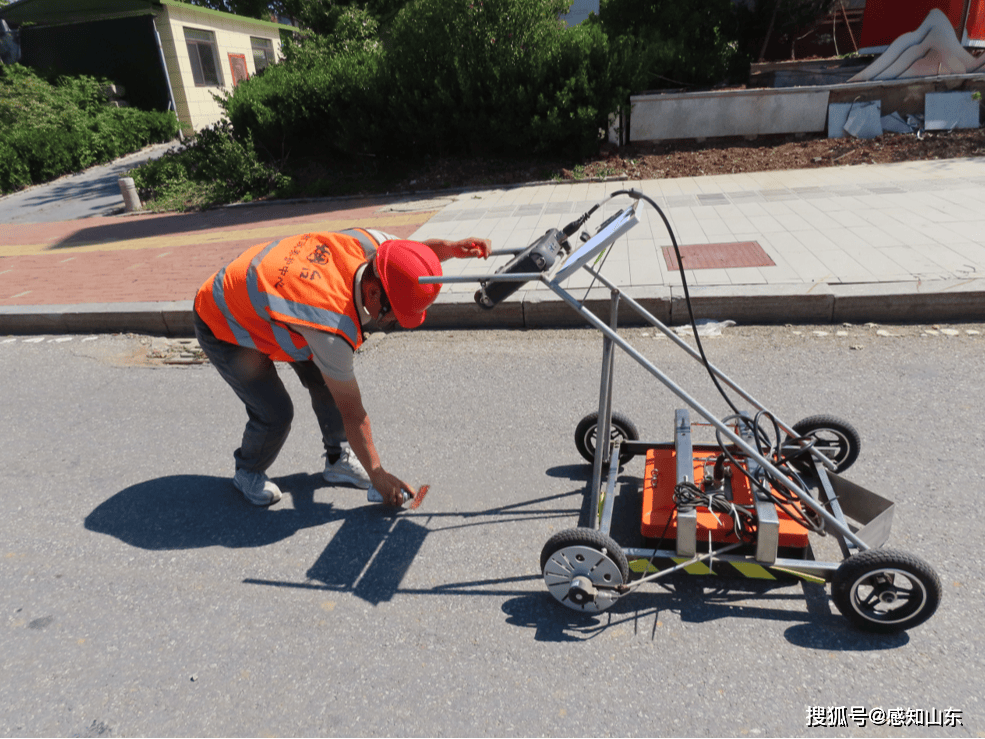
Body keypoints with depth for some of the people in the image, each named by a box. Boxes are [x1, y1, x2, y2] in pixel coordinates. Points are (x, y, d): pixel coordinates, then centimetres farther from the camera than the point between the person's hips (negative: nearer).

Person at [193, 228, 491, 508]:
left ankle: (339, 459, 19)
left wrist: (452, 247, -25)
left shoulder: (366, 243, -25)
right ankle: (248, 473, 19)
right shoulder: (335, 333, -40)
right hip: (223, 328, -8)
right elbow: (352, 413, -28)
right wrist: (378, 475, -16)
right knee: (276, 415, -13)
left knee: (327, 380, -1)